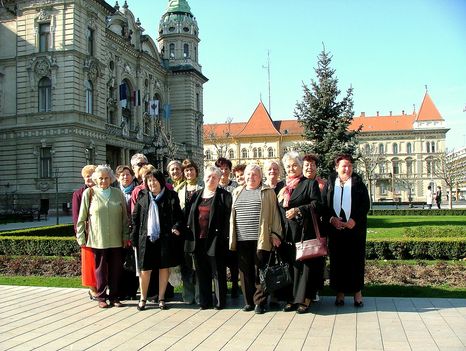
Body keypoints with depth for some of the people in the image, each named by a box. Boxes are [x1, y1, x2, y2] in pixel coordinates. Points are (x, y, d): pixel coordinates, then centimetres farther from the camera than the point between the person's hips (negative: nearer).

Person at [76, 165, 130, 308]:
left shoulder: (118, 193, 7)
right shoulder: (89, 193, 2)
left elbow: (124, 216, 9)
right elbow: (82, 218, 4)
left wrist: (125, 235, 6)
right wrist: (81, 237, 1)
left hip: (116, 239, 2)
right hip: (98, 239, -2)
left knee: (116, 269, 5)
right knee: (101, 269, 6)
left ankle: (114, 296, 18)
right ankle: (101, 297, 18)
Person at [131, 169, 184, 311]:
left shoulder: (171, 196, 1)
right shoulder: (142, 196, 6)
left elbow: (178, 215, 1)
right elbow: (135, 217, 6)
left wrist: (177, 227, -17)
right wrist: (134, 238, 1)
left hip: (165, 238, -1)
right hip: (146, 238, 1)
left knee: (164, 267, 7)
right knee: (144, 269, 4)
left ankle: (161, 298, 21)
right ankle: (143, 298, 22)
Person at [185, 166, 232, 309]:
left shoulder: (224, 195, -2)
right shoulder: (196, 195, 14)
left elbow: (227, 218, -8)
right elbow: (190, 216, 14)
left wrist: (223, 237, -15)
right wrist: (190, 236, 7)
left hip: (215, 240, -5)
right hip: (198, 240, 5)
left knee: (218, 272, 4)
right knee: (201, 272, 12)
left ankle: (220, 302, 16)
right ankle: (205, 301, 22)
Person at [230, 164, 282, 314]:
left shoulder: (267, 192, 5)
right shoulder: (237, 192, 17)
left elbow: (274, 214, 1)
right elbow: (233, 216, 18)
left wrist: (275, 234, -6)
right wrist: (232, 237, 13)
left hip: (261, 239, -4)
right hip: (242, 239, 4)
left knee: (260, 271, -1)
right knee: (245, 271, 7)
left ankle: (260, 302, 9)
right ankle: (248, 301, 17)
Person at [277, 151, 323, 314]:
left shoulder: (310, 184, 1)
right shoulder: (283, 187, 16)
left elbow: (316, 205, -9)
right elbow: (279, 210, 19)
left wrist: (298, 210, -20)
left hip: (305, 232, -5)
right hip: (287, 233, 5)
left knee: (304, 264, -2)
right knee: (290, 264, 5)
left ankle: (305, 299, 4)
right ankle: (292, 298, 12)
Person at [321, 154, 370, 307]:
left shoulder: (358, 183, 6)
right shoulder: (330, 184, 9)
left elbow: (365, 204, -1)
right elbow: (323, 204, 4)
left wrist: (354, 220, -13)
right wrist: (331, 219, -12)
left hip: (355, 227, -1)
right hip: (335, 227, 1)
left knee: (356, 259, 2)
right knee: (337, 259, 3)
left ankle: (357, 292, 13)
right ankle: (340, 292, 12)